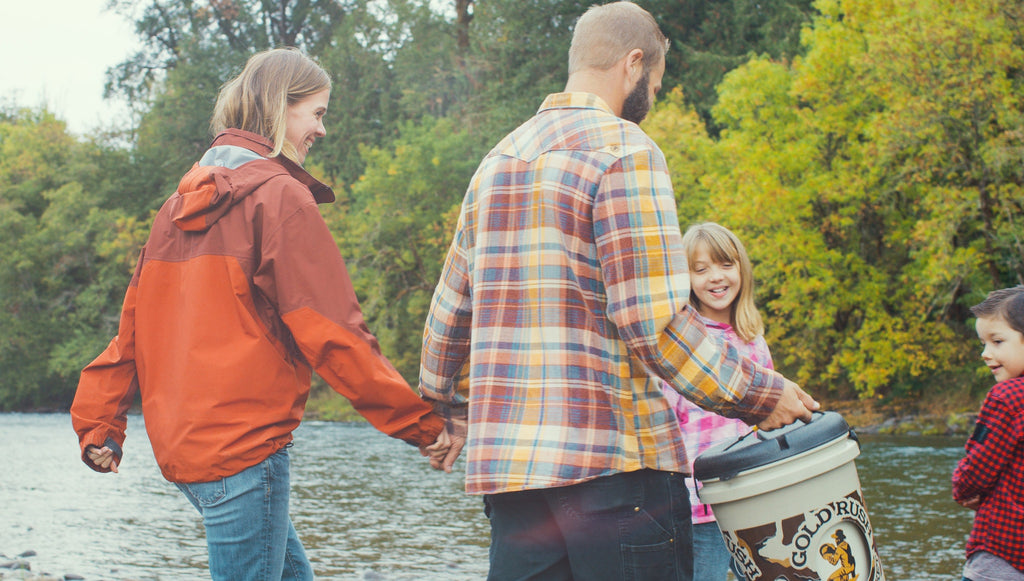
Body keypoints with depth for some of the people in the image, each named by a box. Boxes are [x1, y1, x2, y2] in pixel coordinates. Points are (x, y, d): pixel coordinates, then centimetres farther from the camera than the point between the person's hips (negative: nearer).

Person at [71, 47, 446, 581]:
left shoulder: (183, 200, 15)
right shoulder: (278, 196, -9)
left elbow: (134, 321, 17)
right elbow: (329, 331, -14)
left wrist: (98, 422, 21)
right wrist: (422, 422, -11)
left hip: (180, 438, 9)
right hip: (245, 444, -9)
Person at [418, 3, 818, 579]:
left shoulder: (498, 159, 17)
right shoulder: (624, 149, -7)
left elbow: (449, 311, 23)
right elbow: (656, 319, -16)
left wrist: (452, 409, 36)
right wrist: (760, 393, -7)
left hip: (503, 461, 8)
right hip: (611, 459, -8)